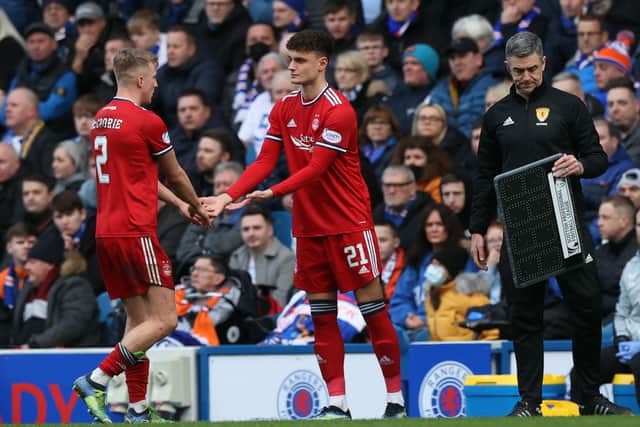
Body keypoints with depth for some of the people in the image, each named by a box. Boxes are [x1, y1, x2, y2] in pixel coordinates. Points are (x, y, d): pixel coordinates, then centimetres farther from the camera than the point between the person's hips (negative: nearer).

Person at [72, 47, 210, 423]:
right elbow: (174, 175, 6)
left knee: (139, 320, 12)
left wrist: (179, 204, 29)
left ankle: (138, 411, 8)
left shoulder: (102, 119, 14)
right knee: (164, 320, -7)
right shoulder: (148, 122, -9)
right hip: (136, 233, -9)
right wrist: (197, 207, 24)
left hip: (107, 233, 9)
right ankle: (97, 380, -15)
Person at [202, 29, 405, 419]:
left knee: (372, 307, -3)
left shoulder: (339, 111, -14)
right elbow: (266, 160, 5)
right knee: (322, 315, 3)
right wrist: (229, 196, -8)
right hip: (308, 226, 6)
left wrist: (272, 193, -29)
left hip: (349, 222, -6)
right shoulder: (284, 109, 8)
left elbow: (316, 168, -20)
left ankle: (395, 398, 5)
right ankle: (337, 403, 5)